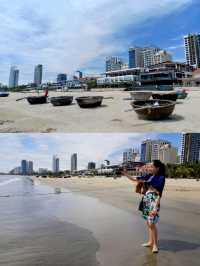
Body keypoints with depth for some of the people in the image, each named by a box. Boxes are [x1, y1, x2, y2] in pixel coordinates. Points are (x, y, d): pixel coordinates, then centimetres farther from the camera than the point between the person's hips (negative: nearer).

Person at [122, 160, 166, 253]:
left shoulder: (161, 178, -10)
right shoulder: (149, 176, 8)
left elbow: (159, 194, -15)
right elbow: (135, 179, 15)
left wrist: (156, 207, -20)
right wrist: (126, 174, 7)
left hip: (153, 202, -7)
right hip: (146, 201, 7)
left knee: (152, 224, -4)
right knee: (148, 223, 14)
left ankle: (155, 245, 12)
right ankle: (150, 242, 28)